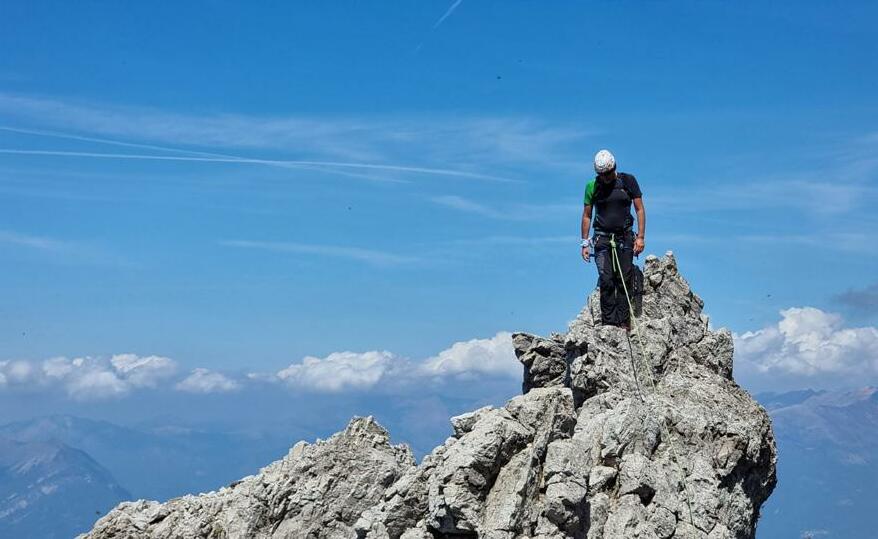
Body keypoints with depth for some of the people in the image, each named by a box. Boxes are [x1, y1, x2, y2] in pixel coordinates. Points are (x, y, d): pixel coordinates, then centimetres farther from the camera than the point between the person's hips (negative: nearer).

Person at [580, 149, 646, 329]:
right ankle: (608, 322, -9)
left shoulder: (628, 181, 1)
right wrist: (585, 243, 4)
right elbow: (586, 216, 9)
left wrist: (641, 237, -5)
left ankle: (623, 322, -2)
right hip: (602, 238, 0)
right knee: (606, 280, -10)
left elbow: (640, 210, 3)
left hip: (625, 237, 0)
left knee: (625, 281, -4)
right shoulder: (592, 186, 3)